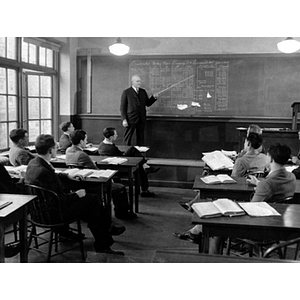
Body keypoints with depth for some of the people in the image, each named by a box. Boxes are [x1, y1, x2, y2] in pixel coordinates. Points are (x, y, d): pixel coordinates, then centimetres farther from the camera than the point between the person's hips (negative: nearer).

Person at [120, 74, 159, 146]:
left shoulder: (143, 91, 11)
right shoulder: (126, 92, -2)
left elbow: (148, 103, 14)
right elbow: (122, 107, -4)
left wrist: (154, 97, -4)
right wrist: (124, 120, -12)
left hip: (141, 119, 4)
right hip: (130, 119, -4)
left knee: (141, 139, 9)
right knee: (127, 139, 1)